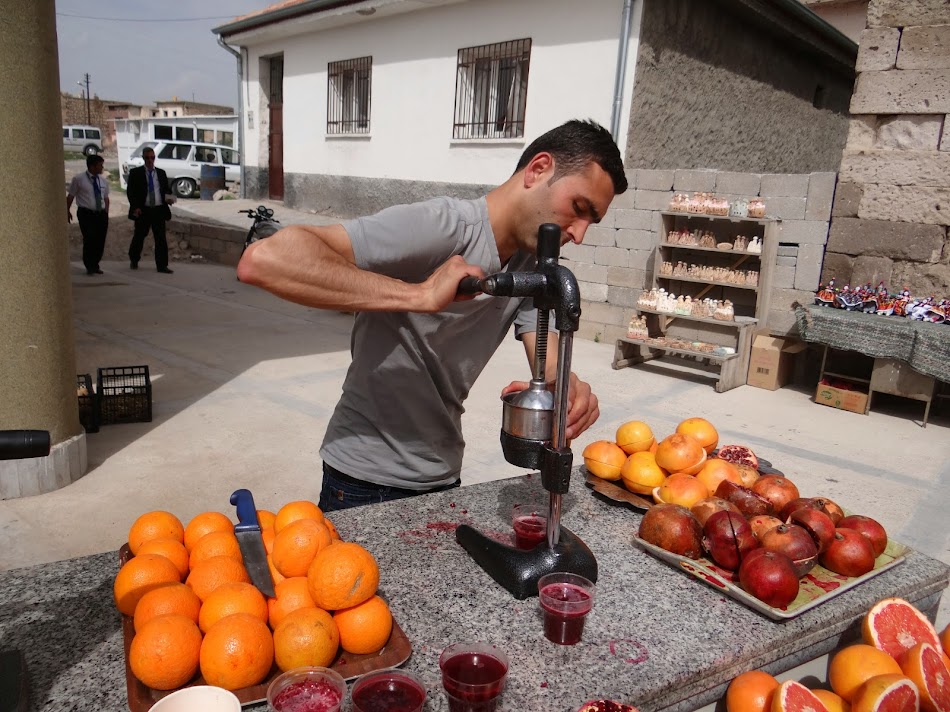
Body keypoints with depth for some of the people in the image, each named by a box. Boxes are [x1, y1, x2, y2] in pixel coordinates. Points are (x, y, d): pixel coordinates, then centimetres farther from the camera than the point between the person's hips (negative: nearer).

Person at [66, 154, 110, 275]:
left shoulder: (103, 181, 12)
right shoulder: (78, 179, -2)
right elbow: (70, 196, 3)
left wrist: (106, 212, 11)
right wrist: (68, 211, 3)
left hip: (101, 214, 5)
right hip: (86, 214, -5)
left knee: (100, 241, 4)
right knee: (89, 239, -13)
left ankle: (95, 265, 20)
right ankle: (89, 266, 1)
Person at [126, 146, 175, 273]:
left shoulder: (161, 173, 13)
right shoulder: (135, 173, 3)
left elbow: (166, 189, 18)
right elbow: (130, 191, -1)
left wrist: (169, 197, -5)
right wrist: (135, 207, -13)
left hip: (159, 210, 2)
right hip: (143, 210, -2)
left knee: (161, 238, -3)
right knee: (139, 236, 9)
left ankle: (162, 265, 0)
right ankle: (134, 260, 31)